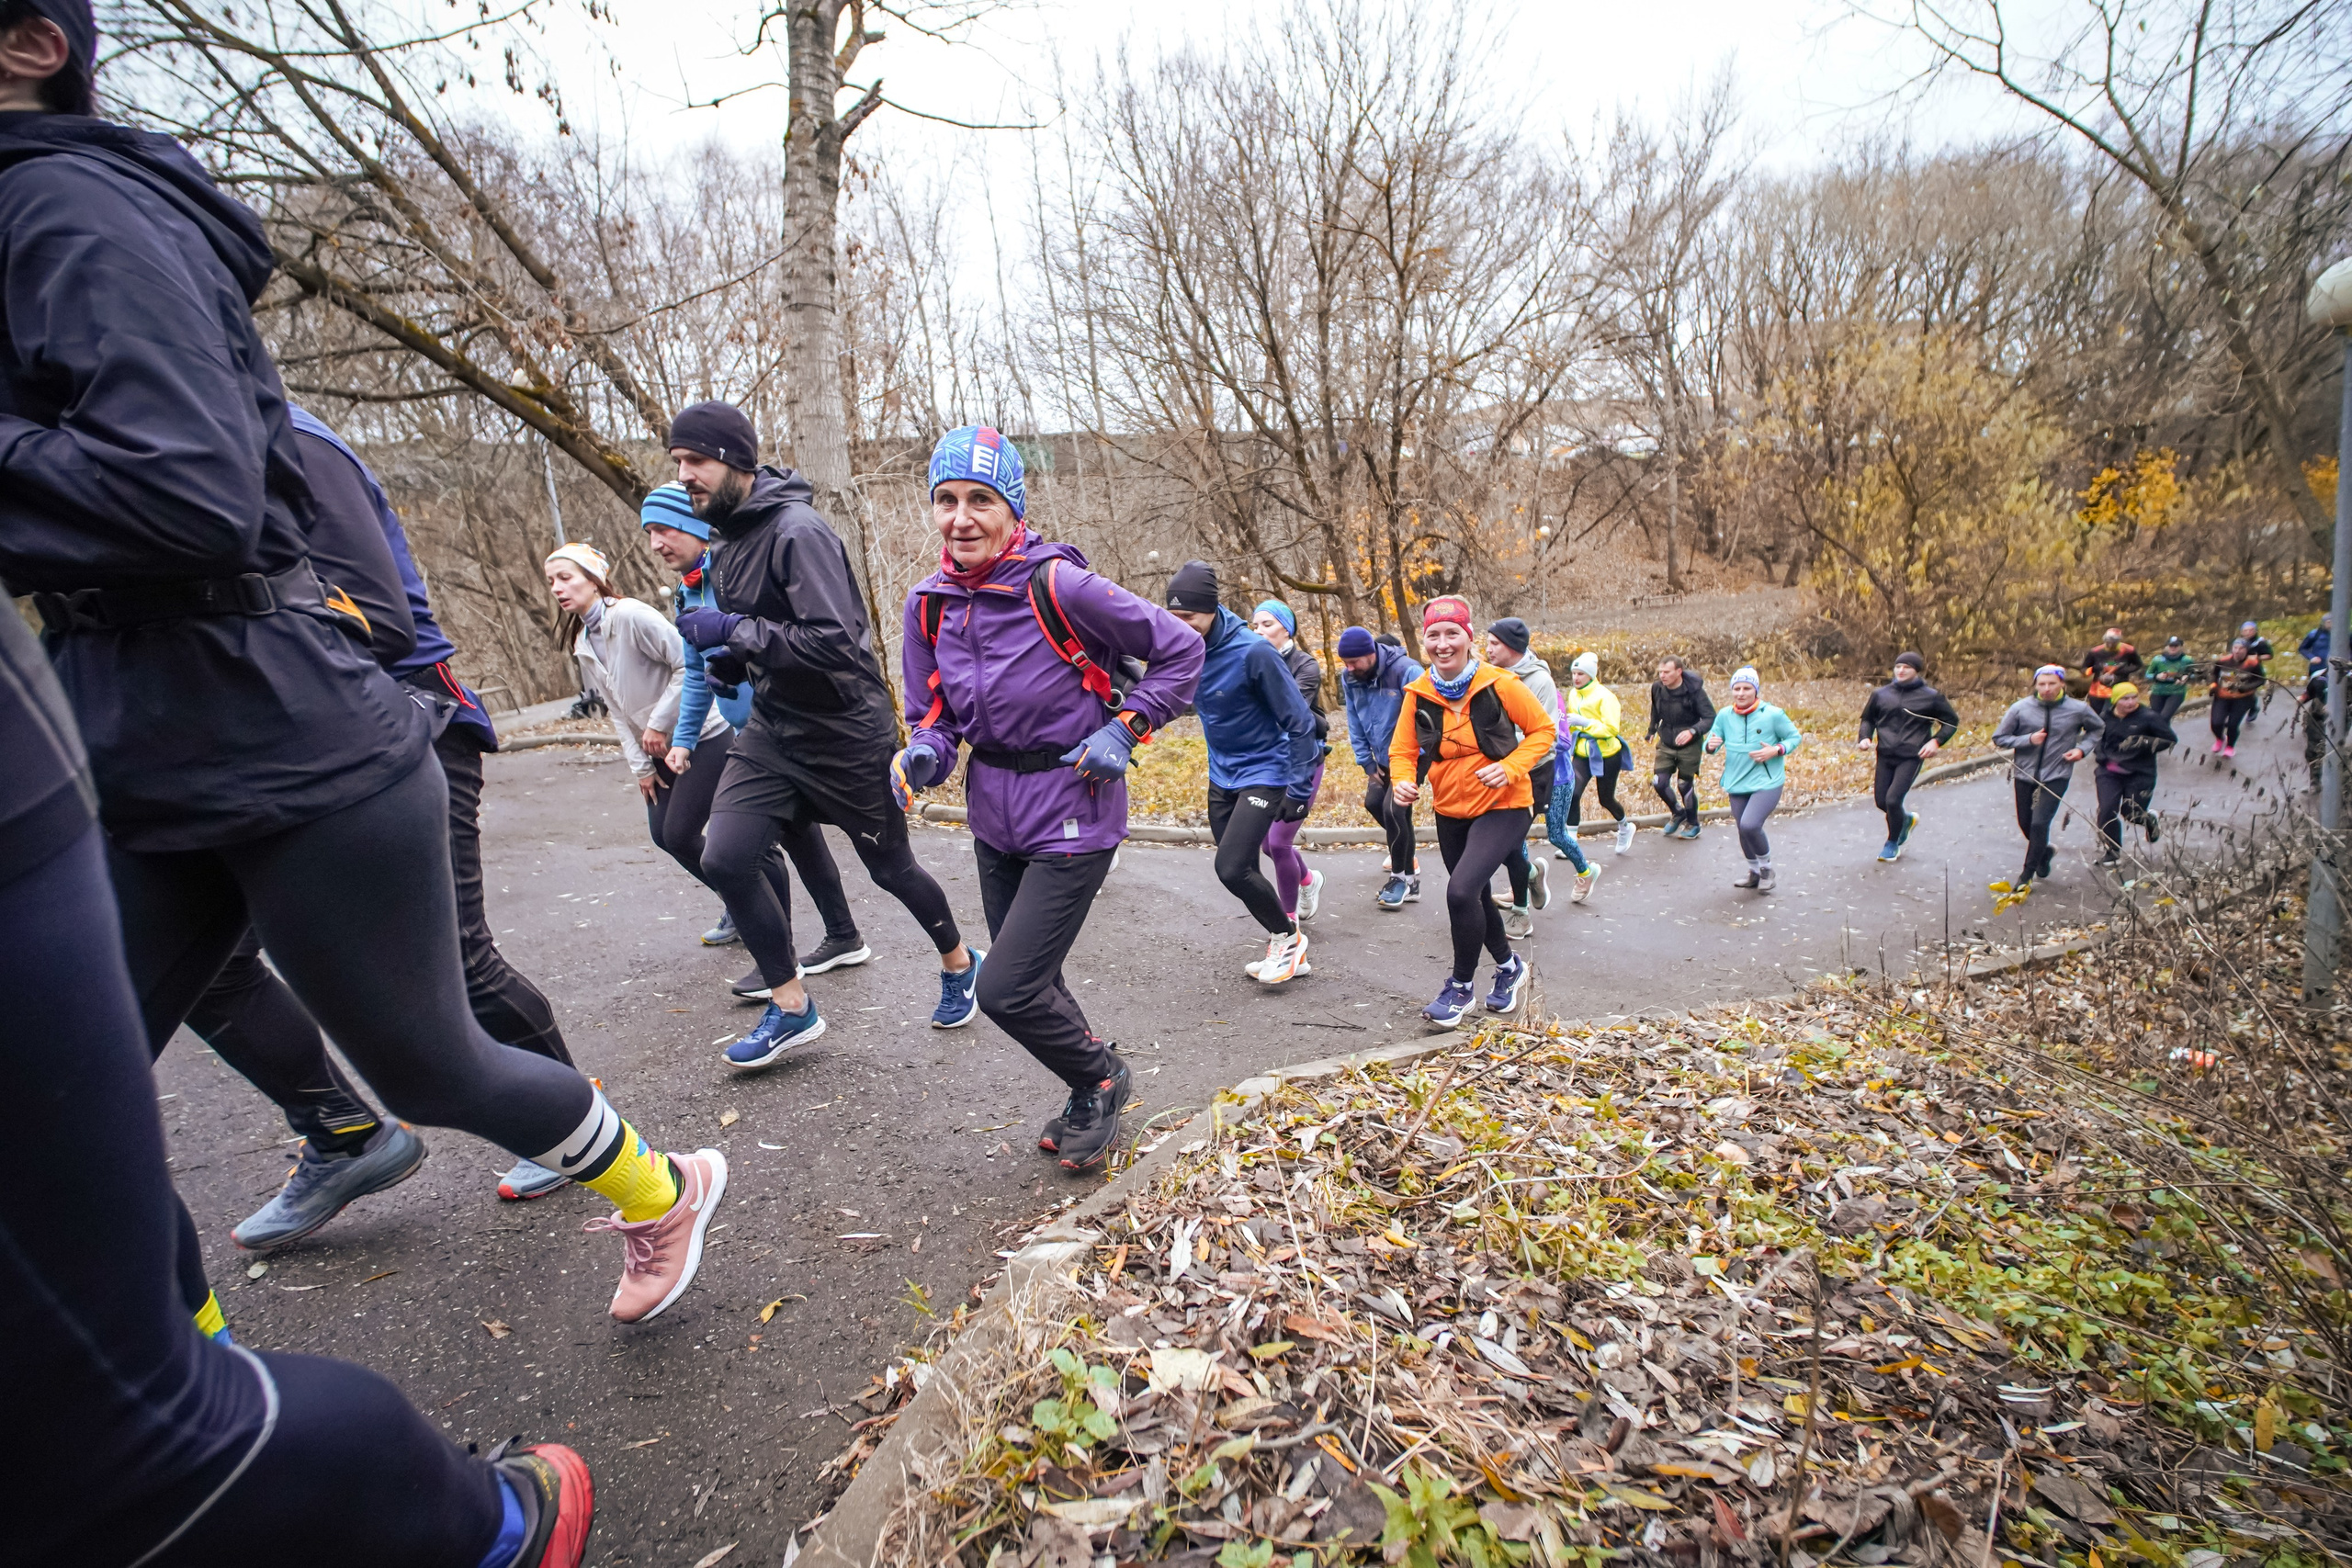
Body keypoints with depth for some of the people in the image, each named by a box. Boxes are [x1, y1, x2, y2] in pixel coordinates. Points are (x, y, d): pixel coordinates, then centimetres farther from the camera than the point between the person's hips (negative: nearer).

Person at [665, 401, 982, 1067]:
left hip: (847, 732, -7)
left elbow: (836, 642, -29)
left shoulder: (799, 531, -20)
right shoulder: (729, 542, 8)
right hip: (773, 726, 8)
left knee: (891, 868, 8)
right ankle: (791, 1008, 11)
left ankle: (960, 963, 36)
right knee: (724, 857, -6)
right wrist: (723, 656, -1)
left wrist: (734, 631, -25)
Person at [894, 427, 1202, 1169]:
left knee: (1007, 990, -8)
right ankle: (1094, 1095, 44)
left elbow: (1179, 650, -9)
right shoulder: (930, 603, -1)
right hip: (995, 817, 7)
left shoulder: (1059, 585, -19)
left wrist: (1123, 729, -15)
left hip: (1072, 817, -7)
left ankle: (1099, 1076, 23)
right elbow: (935, 713, 9)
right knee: (1030, 979, 18)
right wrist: (923, 754, -12)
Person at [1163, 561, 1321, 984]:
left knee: (1232, 868, -16)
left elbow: (1299, 722, -18)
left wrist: (1299, 789, -18)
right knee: (1241, 871, 11)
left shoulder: (1253, 652, -24)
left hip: (1264, 773, -7)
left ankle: (1287, 936, 11)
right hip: (1221, 775, 7)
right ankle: (1285, 952, 30)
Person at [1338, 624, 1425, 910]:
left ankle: (1402, 877, 1)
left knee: (1393, 809, -16)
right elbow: (1355, 722, 4)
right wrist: (1366, 761, 1)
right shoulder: (1349, 677, -5)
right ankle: (1407, 858, 38)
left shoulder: (1406, 672, -25)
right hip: (1382, 758, 8)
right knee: (1373, 802, 14)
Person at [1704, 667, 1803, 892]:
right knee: (1744, 831, 14)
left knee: (1750, 825, -22)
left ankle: (1767, 867, 5)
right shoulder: (1724, 715, -1)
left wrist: (1775, 751, -16)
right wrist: (1711, 746, -20)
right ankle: (1755, 873, 38)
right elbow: (1711, 744, 4)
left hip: (1767, 783, -4)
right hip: (1737, 783, 5)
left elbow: (1795, 737, 1)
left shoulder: (1773, 714, -10)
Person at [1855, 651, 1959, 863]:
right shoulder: (1881, 694, 6)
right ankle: (1907, 819, 41)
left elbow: (1952, 721, 9)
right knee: (1881, 801, 6)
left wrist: (1936, 741, -7)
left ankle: (1893, 843, 10)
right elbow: (1868, 719, 19)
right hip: (1885, 756, 4)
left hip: (1912, 757, -4)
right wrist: (1865, 737, 0)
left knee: (1893, 799, -14)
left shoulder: (1931, 696, -1)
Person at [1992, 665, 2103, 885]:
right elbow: (1999, 738, -4)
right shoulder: (2020, 708, -9)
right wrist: (2028, 740, -18)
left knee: (2040, 823, -11)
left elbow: (2097, 729, 15)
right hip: (2025, 774, 2)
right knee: (2025, 824, 14)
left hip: (2056, 776, -2)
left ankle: (2028, 873, 3)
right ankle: (2045, 852, 45)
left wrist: (2083, 748, -2)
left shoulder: (2079, 709, -6)